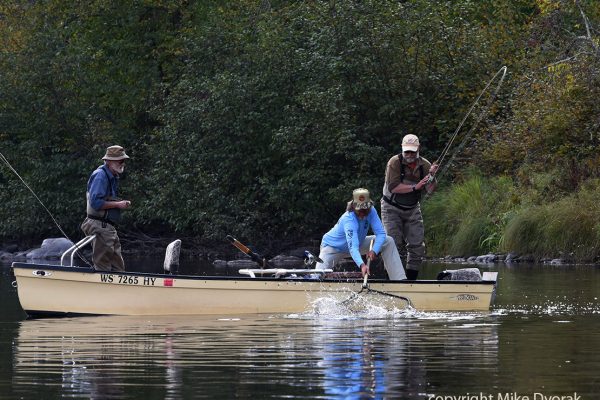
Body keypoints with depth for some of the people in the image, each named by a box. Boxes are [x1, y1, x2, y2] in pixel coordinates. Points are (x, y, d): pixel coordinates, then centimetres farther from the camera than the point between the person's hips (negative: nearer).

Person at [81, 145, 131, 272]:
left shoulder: (112, 177, 17)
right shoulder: (100, 176, -14)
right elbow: (95, 203, -23)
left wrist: (122, 204, 8)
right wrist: (118, 204, -17)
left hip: (109, 228, 10)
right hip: (100, 227, -10)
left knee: (118, 267, 9)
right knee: (103, 267, -8)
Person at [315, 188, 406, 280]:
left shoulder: (371, 211, -21)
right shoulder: (348, 219, -38)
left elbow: (381, 234, -21)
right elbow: (353, 247, -49)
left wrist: (374, 251, -40)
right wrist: (362, 265, -64)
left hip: (358, 243, 6)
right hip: (333, 246, -6)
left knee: (388, 242, -6)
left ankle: (399, 279, -5)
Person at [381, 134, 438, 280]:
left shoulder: (424, 165, -2)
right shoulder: (395, 162, -14)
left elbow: (430, 190, -8)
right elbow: (393, 187, -24)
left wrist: (431, 176, -26)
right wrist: (414, 187, -28)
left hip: (412, 209, 4)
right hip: (392, 209, -4)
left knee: (417, 246, 0)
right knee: (395, 244, -14)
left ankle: (411, 279, 8)